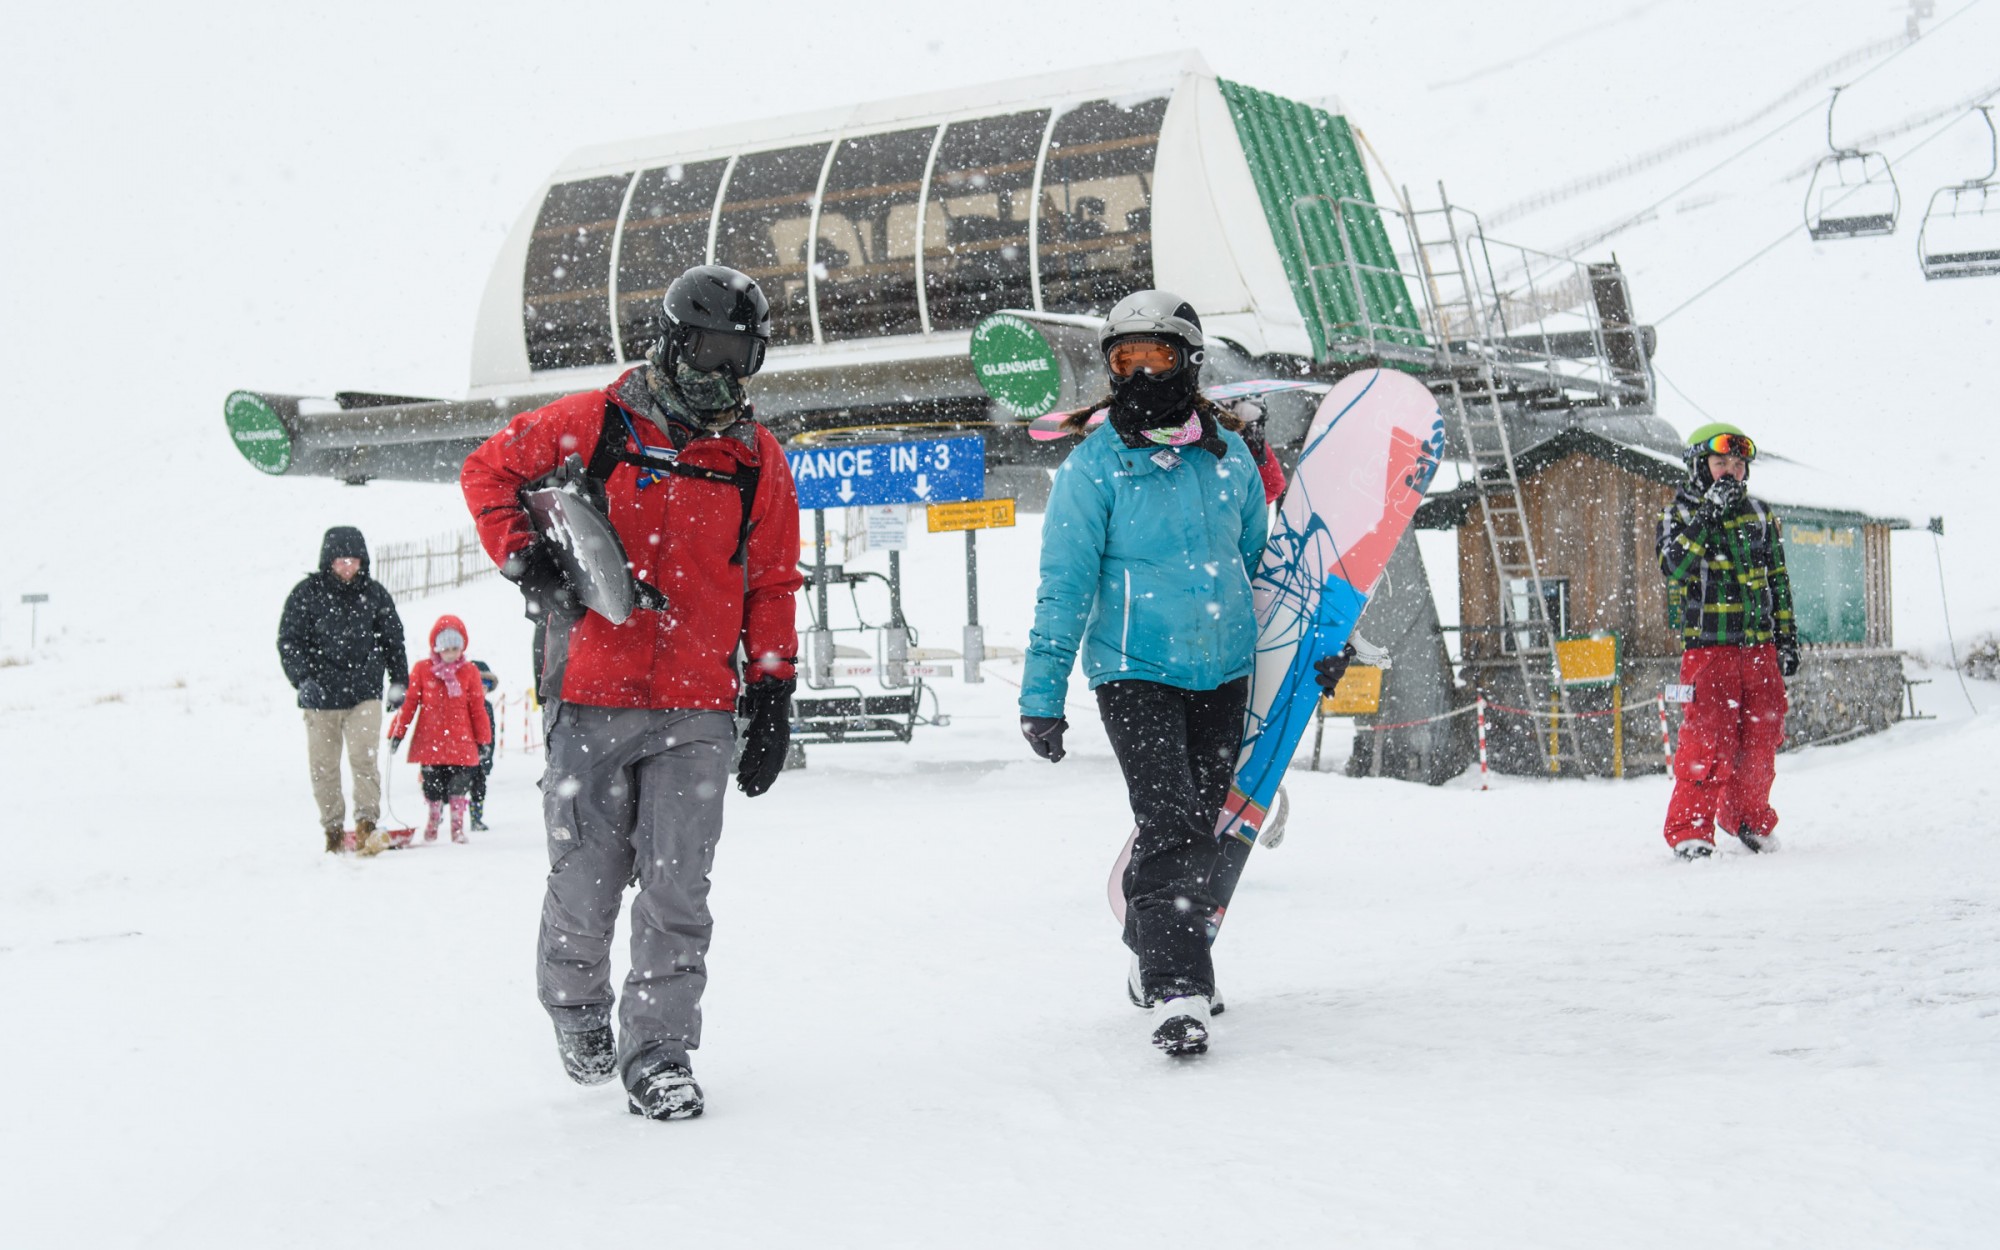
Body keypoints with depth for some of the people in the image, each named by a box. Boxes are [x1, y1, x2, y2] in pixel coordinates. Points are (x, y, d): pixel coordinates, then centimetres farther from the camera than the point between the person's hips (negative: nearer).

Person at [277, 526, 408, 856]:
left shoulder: (374, 593, 7)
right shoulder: (306, 594, 0)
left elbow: (393, 640, 18)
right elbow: (289, 642, -1)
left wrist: (399, 683, 17)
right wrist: (303, 678, -16)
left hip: (365, 692, 0)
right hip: (320, 695, 0)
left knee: (363, 757, -15)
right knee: (323, 767, 4)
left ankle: (366, 825, -14)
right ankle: (333, 830, 15)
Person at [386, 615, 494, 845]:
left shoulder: (469, 671, 3)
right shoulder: (422, 669, 1)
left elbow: (478, 707, 6)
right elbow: (409, 703, 3)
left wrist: (484, 739, 7)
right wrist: (397, 732, 0)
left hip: (461, 744, 0)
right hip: (430, 744, 0)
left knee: (459, 787, 0)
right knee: (433, 788, 9)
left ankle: (458, 825, 13)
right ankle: (433, 820, 28)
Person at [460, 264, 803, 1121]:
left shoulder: (757, 459, 10)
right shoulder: (595, 424, 0)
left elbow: (772, 583, 15)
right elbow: (488, 470, 11)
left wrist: (773, 694, 10)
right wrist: (522, 556, -4)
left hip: (698, 711, 2)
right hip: (592, 697, -2)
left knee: (676, 889, -3)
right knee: (587, 881, 5)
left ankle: (658, 1052, 6)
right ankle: (575, 1007, 32)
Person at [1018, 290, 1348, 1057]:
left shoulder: (1228, 455, 6)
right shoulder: (1094, 465, -5)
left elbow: (1259, 557, 20)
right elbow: (1065, 584, -6)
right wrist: (1042, 694, -9)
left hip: (1224, 669, 5)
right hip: (1135, 671, -5)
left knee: (1202, 826, 12)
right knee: (1172, 827, -16)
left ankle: (1154, 955, 31)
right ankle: (1177, 993, -14)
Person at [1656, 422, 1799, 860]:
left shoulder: (1759, 514, 15)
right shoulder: (1680, 513, 2)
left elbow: (1778, 579, 20)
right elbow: (1675, 565, -18)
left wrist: (1787, 635, 15)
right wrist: (1709, 515, -21)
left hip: (1759, 645, 5)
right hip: (1708, 646, -4)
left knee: (1760, 739, 6)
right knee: (1706, 740, -10)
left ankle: (1749, 819, 24)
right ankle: (1689, 829, -3)